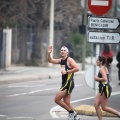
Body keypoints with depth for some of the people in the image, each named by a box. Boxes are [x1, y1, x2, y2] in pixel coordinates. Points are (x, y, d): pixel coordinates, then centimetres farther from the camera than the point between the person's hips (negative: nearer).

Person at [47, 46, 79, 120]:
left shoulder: (69, 60, -10)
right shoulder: (61, 60, 13)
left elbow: (77, 68, -20)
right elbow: (51, 60, 18)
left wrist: (67, 71, -20)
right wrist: (49, 53, 1)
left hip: (69, 83, -9)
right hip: (65, 83, 9)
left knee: (57, 99, -11)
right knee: (66, 103, 9)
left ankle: (71, 112, -2)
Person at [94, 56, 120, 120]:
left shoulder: (102, 68, -14)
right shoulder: (104, 68, 15)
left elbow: (105, 79, -28)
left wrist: (97, 78, -14)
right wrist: (97, 79, 9)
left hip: (105, 89, -10)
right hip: (102, 89, 10)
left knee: (104, 107, -3)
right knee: (96, 104, 6)